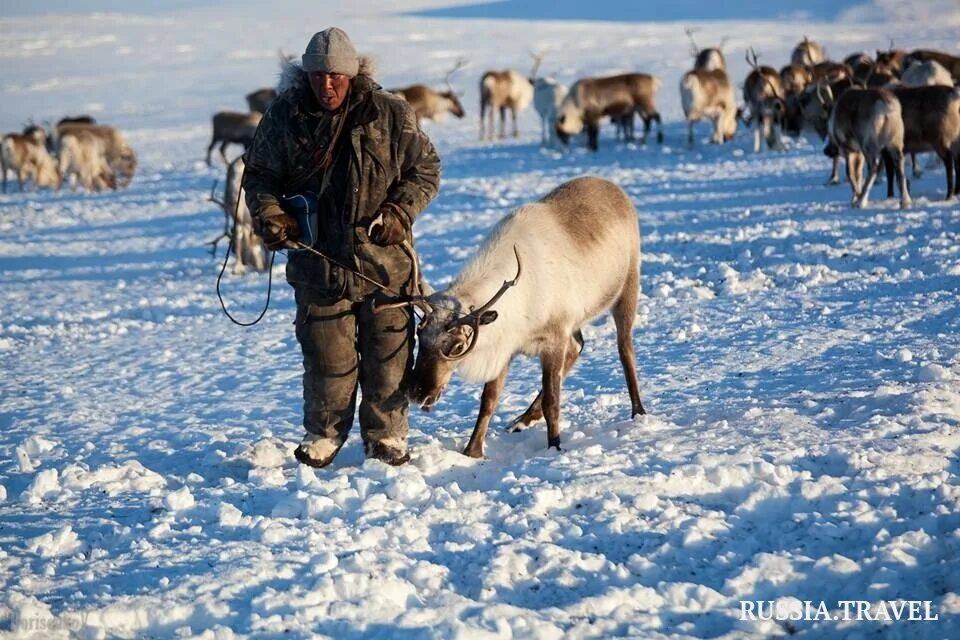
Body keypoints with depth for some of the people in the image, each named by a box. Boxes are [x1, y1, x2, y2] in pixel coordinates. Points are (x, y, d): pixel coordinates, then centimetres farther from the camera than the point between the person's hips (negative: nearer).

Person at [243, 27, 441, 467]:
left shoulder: (390, 114, -3)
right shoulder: (283, 117, 1)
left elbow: (425, 169, 5)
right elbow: (259, 176, 11)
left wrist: (400, 212, -9)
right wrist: (268, 213, -8)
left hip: (385, 256, 0)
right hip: (319, 260, 0)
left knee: (388, 350, 5)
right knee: (327, 353, 2)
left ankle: (386, 436, 20)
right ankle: (323, 436, 20)